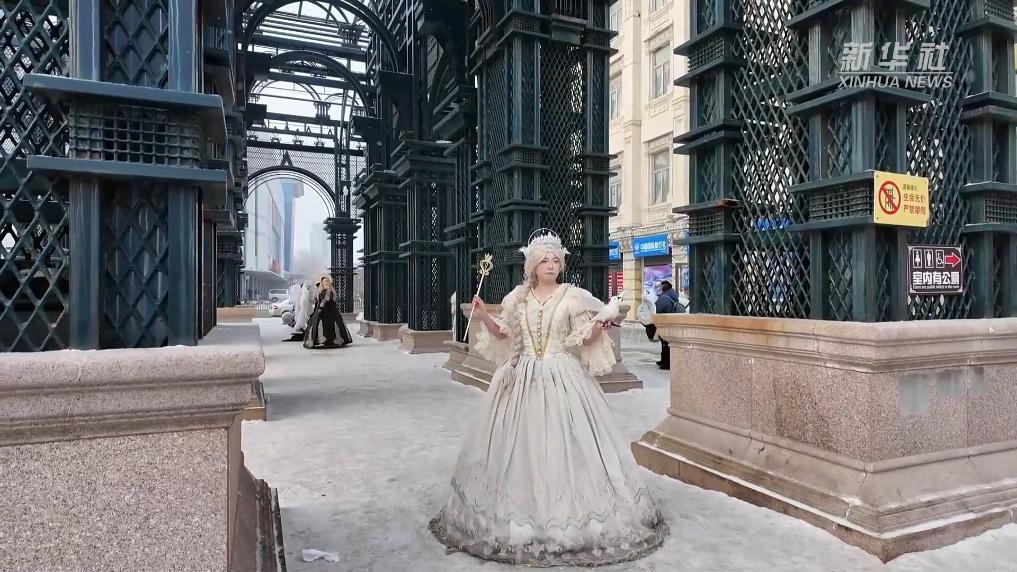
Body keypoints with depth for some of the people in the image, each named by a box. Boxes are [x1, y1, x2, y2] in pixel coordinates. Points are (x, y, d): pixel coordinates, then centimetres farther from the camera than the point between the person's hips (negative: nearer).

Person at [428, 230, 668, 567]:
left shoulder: (573, 296, -2)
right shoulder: (518, 297, 6)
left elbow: (584, 340, -1)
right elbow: (503, 334, 13)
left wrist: (599, 327, -20)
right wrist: (484, 317, -2)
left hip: (563, 378, -2)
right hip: (524, 378, 3)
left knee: (565, 443, -3)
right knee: (520, 444, 5)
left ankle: (569, 513, 13)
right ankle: (521, 514, 21)